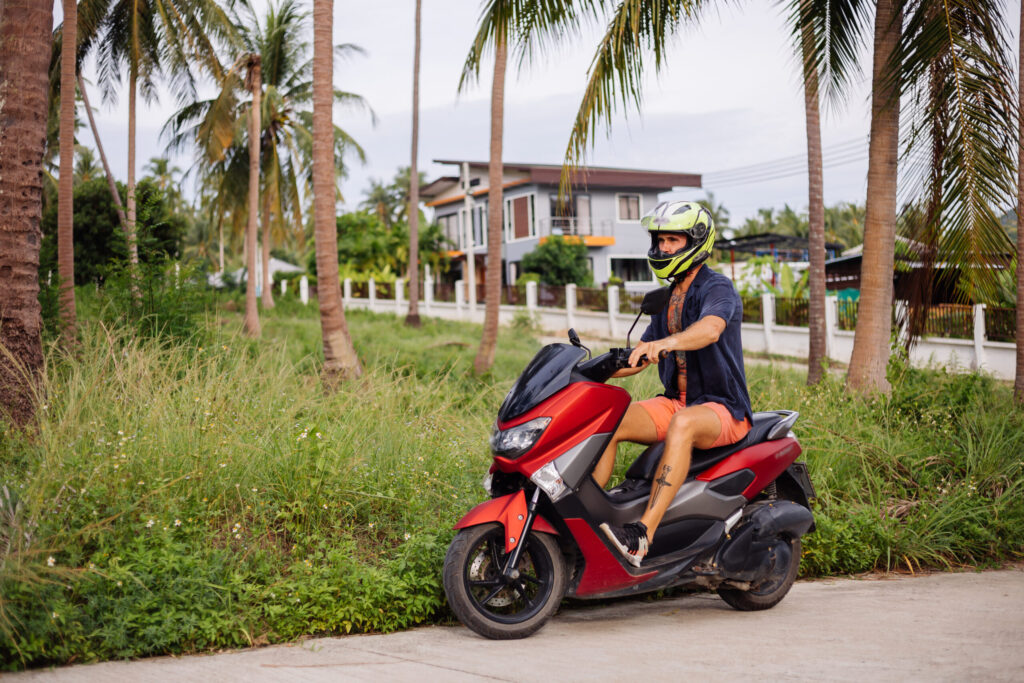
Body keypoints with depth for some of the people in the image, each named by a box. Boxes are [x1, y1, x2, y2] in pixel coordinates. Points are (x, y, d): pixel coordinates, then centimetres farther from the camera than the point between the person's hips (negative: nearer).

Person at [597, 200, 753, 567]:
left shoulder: (718, 288, -8)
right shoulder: (666, 298, 17)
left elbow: (710, 329, -33)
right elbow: (639, 358, 22)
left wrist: (665, 342, -51)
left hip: (722, 407, -7)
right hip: (675, 400, 8)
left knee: (683, 424, -41)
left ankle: (643, 535, -49)